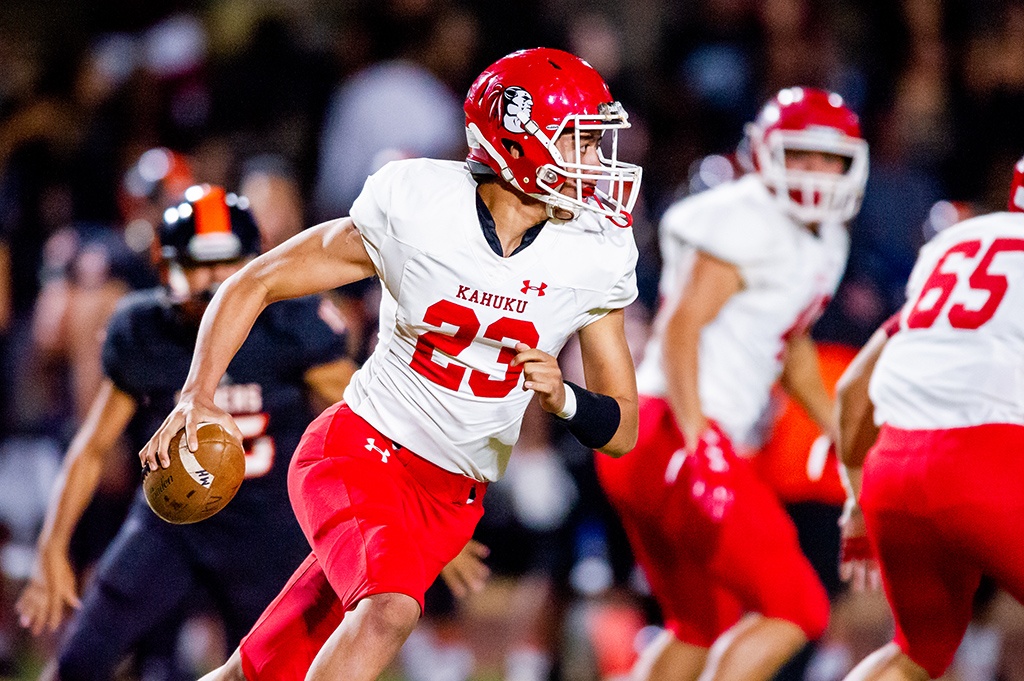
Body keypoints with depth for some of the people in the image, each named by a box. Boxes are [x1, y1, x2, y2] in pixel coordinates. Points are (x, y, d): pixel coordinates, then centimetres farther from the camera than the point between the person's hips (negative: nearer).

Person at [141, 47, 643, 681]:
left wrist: (561, 397, -21)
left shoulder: (593, 257, -5)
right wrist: (199, 397, -17)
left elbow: (622, 430, 1)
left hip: (449, 499, 4)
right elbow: (255, 284, -4)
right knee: (391, 608, -31)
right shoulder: (415, 210, -14)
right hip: (360, 454, -4)